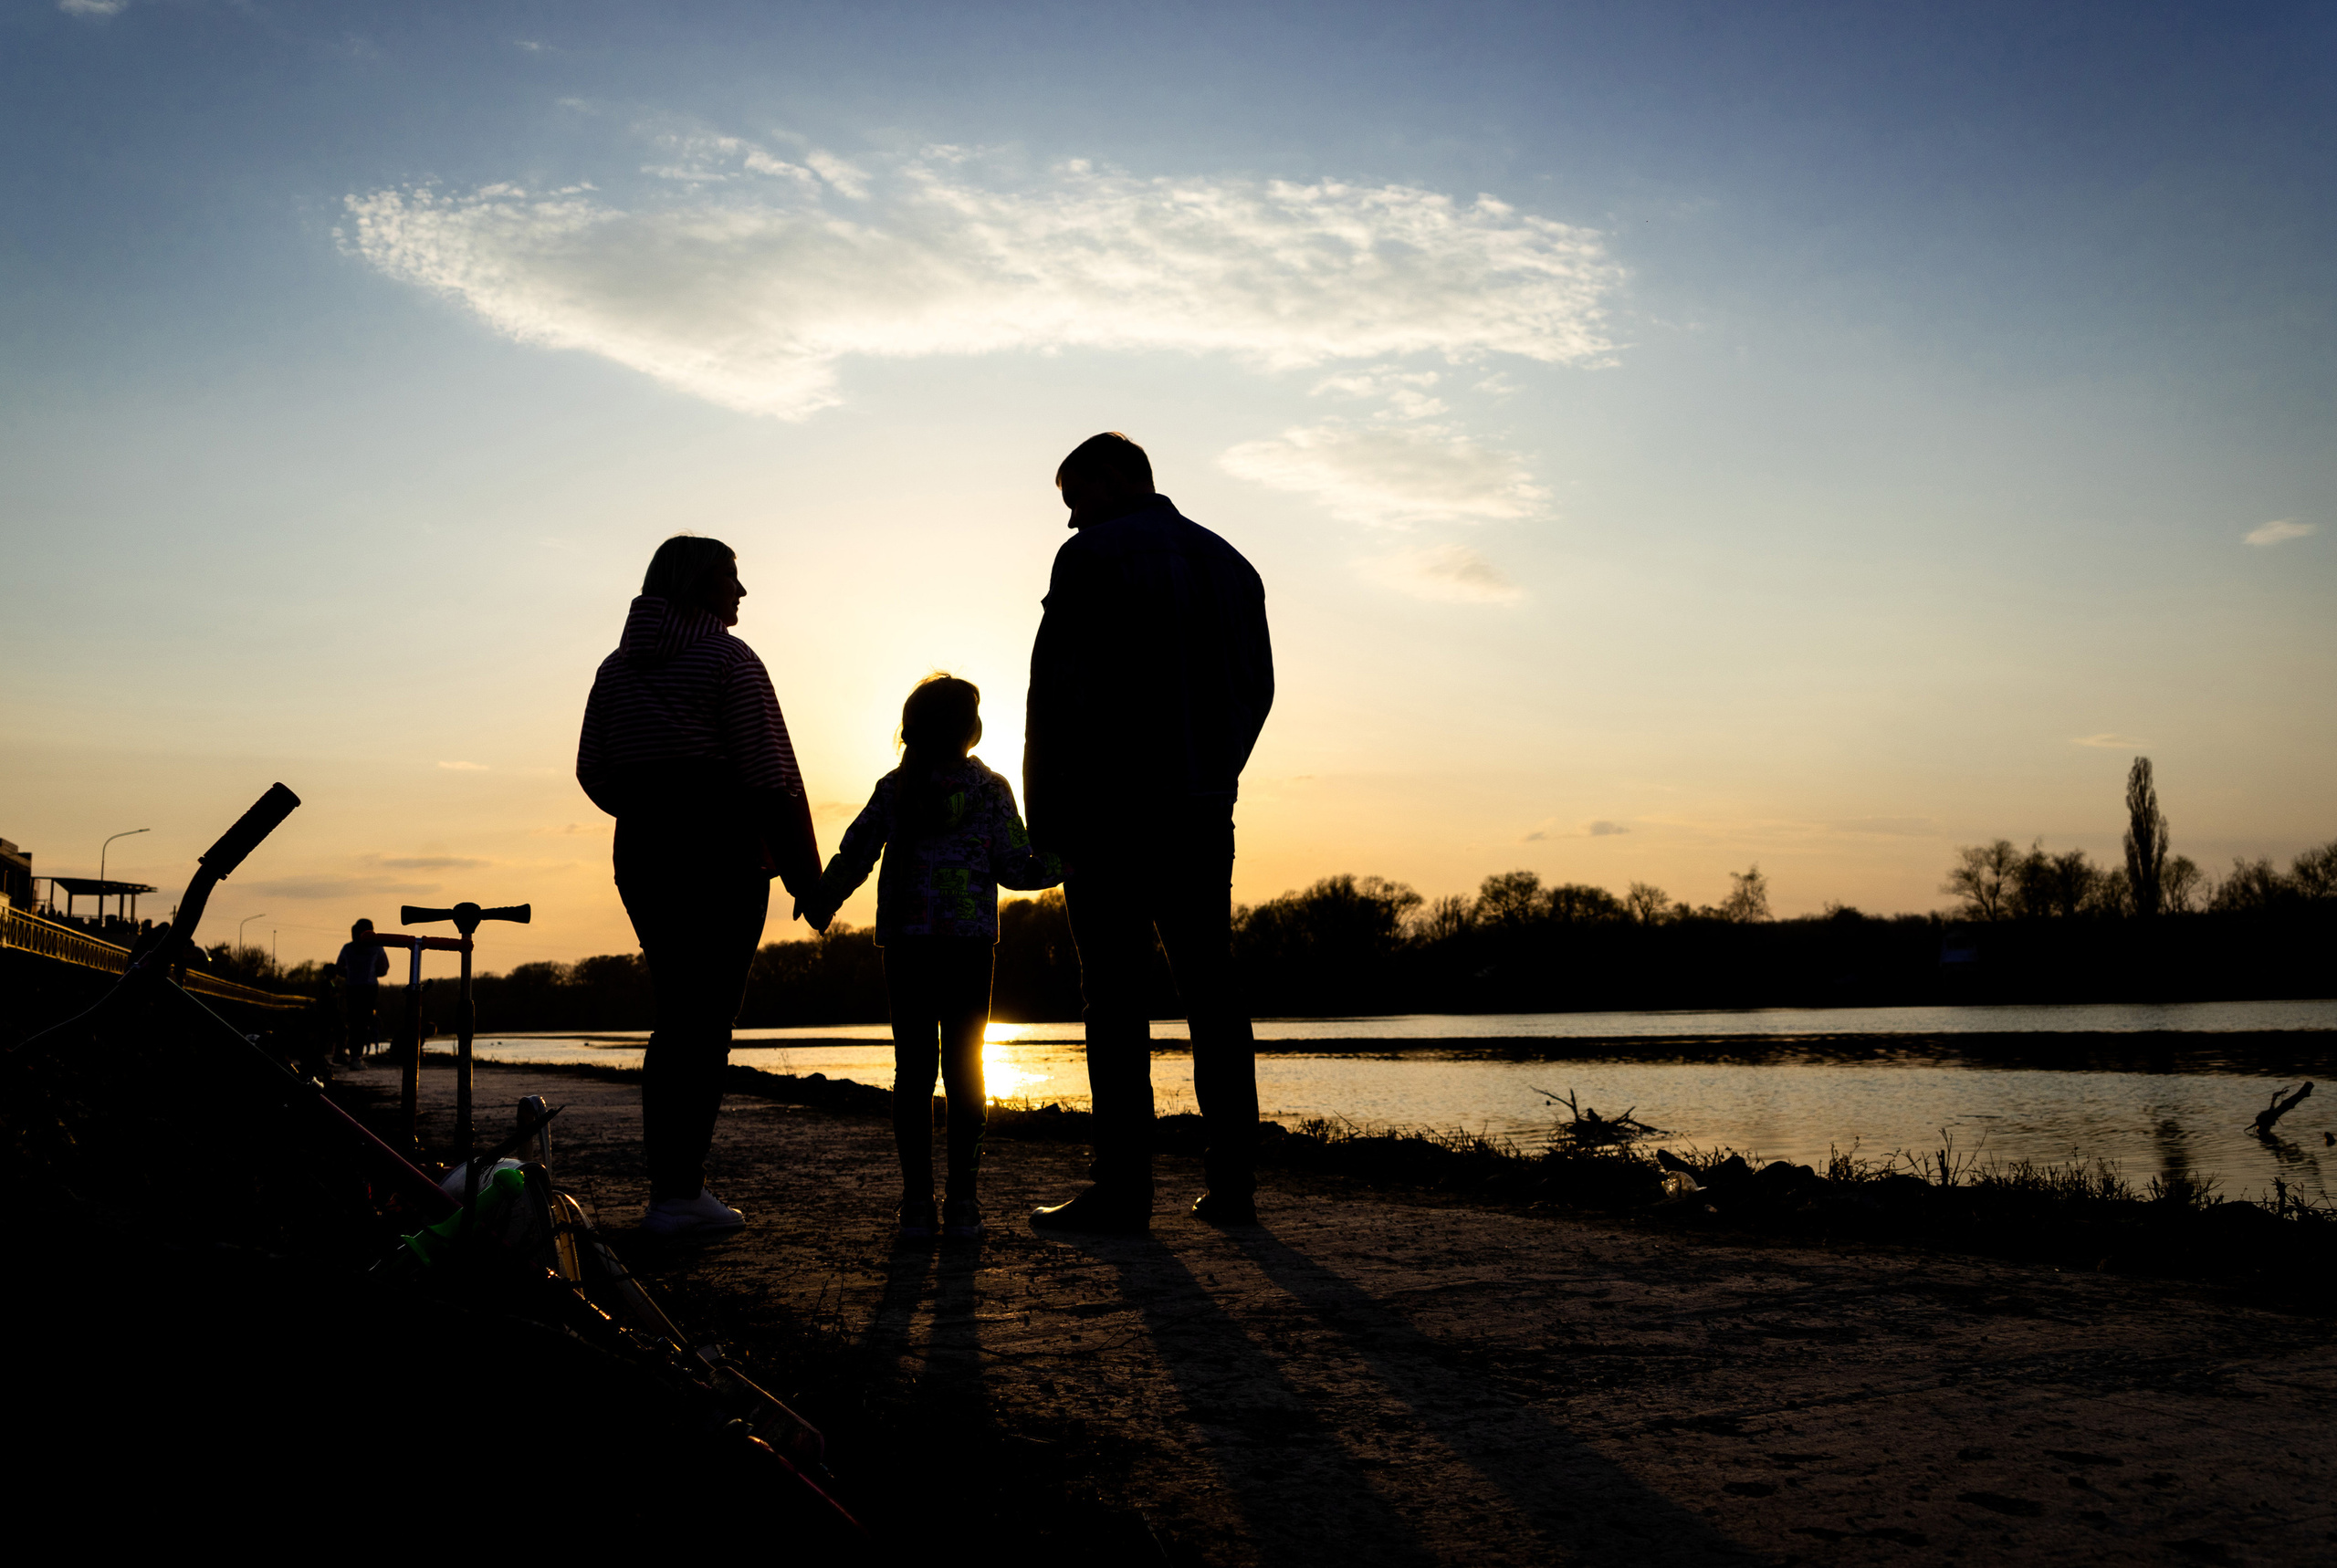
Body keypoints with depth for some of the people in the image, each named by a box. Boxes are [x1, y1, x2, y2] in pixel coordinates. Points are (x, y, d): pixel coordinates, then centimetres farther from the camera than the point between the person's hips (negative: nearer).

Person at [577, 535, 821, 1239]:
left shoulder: (617, 666, 13)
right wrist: (805, 874, -8)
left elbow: (594, 772, 12)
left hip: (641, 853, 7)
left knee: (677, 1015, 14)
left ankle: (666, 1182, 17)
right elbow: (772, 777, -12)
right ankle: (682, 1193, -3)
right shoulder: (727, 659, -7)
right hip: (720, 855, -7)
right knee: (708, 1017, -3)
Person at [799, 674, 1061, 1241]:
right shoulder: (992, 789, 1)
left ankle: (917, 1201, 3)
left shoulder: (892, 789, 5)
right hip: (970, 944, -1)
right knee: (964, 1067, 4)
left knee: (913, 1067, 3)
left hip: (905, 944, 1)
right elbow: (1015, 869, 0)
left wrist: (819, 905, 19)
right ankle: (961, 1201, 4)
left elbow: (853, 859, 7)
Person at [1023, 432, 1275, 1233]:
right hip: (1203, 813, 6)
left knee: (1115, 995, -3)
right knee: (1211, 992, 8)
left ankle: (1123, 1189, -3)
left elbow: (1054, 687, -8)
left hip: (1112, 806, -6)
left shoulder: (1092, 556, -3)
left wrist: (1041, 809, -4)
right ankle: (1232, 1183, 9)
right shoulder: (1232, 564, 16)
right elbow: (1257, 687, 16)